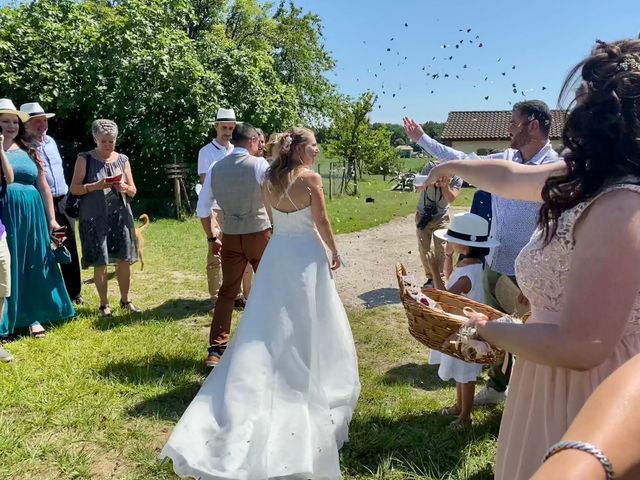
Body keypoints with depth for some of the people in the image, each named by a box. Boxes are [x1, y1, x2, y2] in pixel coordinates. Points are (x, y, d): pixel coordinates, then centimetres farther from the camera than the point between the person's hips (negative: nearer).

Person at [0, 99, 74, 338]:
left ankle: (33, 317, 21)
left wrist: (52, 219, 10)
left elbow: (44, 187, 12)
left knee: (34, 266, 9)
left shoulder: (29, 152, 11)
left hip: (32, 216, 3)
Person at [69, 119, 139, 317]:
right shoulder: (85, 159, 1)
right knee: (100, 263, 0)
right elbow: (74, 188, -3)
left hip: (120, 216, 3)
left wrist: (124, 187, -13)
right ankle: (104, 304, 13)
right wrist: (96, 186, -19)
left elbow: (133, 191, 10)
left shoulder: (122, 159, 9)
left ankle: (125, 300, 19)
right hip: (94, 218, -2)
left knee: (124, 260, 3)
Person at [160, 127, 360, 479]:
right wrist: (335, 252, 2)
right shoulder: (311, 178, -14)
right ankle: (308, 386, 23)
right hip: (305, 255, -5)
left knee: (270, 324, 14)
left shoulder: (269, 180, 3)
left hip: (276, 252, 6)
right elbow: (321, 222, -12)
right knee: (307, 325, 9)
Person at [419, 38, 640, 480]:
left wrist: (483, 329, -17)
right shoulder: (590, 180, -2)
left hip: (588, 404, -8)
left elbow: (580, 347, -31)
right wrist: (454, 167, 31)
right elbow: (510, 177, 15)